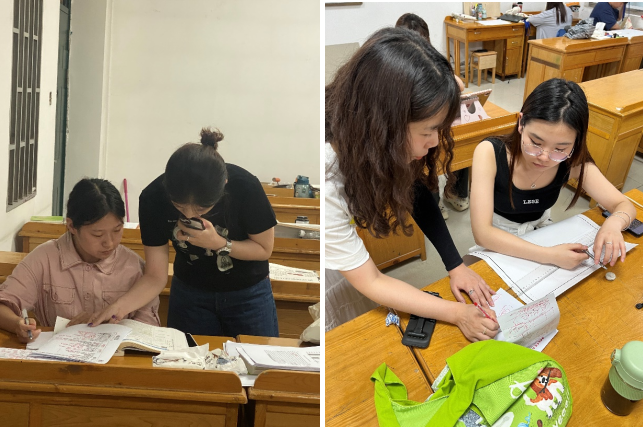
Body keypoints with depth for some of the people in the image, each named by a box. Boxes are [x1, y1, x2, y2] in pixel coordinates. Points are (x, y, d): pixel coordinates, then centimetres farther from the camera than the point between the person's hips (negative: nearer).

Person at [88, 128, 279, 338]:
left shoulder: (245, 187, -29)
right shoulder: (153, 198, -24)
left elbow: (264, 249, -14)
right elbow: (155, 276, -18)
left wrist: (219, 244, -31)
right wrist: (120, 306, -37)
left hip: (248, 295, -1)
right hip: (190, 293, 1)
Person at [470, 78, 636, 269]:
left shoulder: (573, 163, -16)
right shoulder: (489, 153, -25)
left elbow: (624, 205, -6)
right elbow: (482, 232, -29)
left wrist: (613, 223, -28)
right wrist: (549, 255, -36)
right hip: (498, 247, -2)